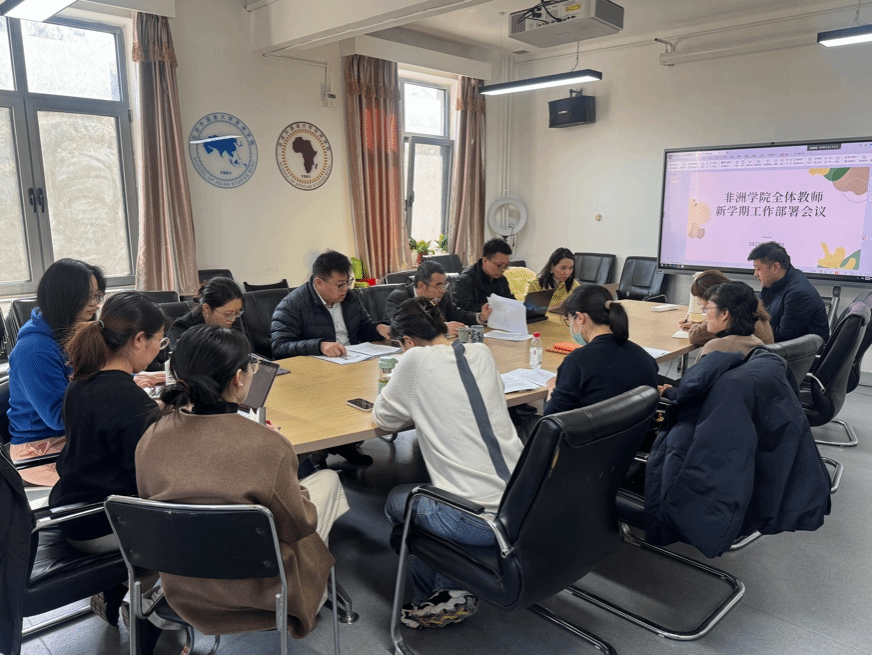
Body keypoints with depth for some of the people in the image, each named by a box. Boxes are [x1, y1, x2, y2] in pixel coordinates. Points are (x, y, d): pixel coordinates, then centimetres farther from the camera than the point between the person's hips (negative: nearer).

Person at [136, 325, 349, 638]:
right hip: (252, 595, -5)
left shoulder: (150, 440, -16)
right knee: (329, 479, 18)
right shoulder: (267, 446, -32)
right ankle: (315, 599, 36)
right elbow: (297, 527, -16)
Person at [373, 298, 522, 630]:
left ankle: (443, 597, 22)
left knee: (396, 501, 23)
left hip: (476, 521, -6)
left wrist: (401, 388, 22)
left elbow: (383, 418, 5)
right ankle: (454, 592, 25)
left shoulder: (417, 359, -9)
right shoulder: (481, 352, 7)